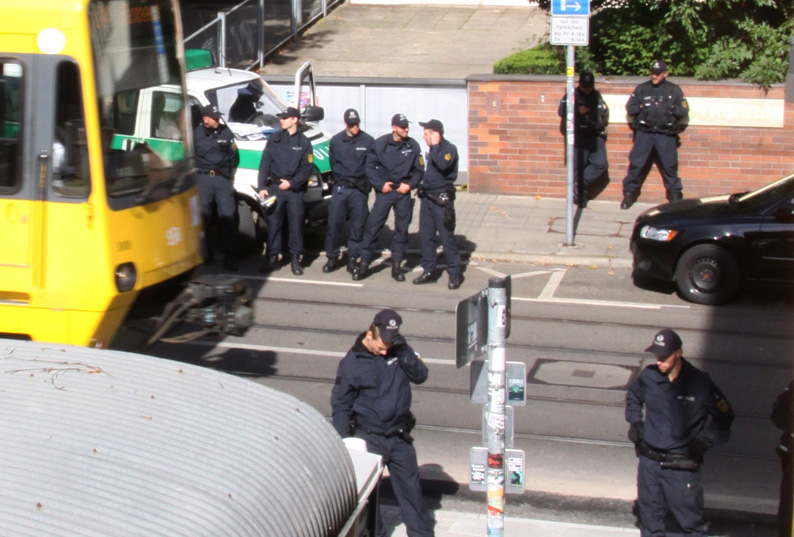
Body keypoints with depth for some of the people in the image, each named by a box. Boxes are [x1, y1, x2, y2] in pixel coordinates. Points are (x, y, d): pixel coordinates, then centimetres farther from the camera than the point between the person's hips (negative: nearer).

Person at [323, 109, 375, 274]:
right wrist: (339, 179, 12)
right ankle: (332, 257, 10)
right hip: (340, 188, 1)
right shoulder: (336, 141, 5)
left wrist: (366, 183, 1)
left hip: (360, 190, -1)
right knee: (334, 224, -1)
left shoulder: (368, 141, -3)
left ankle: (353, 259, 12)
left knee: (358, 226, 2)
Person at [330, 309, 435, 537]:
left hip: (399, 436, 2)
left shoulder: (398, 350, -1)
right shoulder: (351, 362, -8)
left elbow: (420, 375, -9)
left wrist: (403, 350, -21)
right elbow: (340, 405, -3)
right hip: (368, 439, -2)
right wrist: (343, 441, -6)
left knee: (410, 487, 12)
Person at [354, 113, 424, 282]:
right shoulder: (380, 144, -3)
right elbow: (370, 166, 0)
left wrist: (410, 185, -5)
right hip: (384, 191, -2)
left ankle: (397, 265, 16)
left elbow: (419, 169, 8)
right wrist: (380, 184, -9)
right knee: (372, 226, -5)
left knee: (402, 228, 6)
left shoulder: (413, 146, 2)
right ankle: (364, 262, 4)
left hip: (403, 193, 2)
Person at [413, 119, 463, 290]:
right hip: (427, 197, 8)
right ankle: (429, 271, 17)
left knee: (447, 237, -5)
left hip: (442, 199, -8)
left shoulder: (450, 148, -11)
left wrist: (435, 146, -21)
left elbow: (442, 164, -29)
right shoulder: (433, 150, 15)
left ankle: (455, 273, 3)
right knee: (425, 236, 9)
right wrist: (423, 186, 14)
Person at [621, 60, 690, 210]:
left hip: (666, 135, 0)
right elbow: (630, 108, 8)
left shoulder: (674, 90, 6)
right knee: (636, 164, -2)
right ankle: (629, 194, 9)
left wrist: (670, 108, -13)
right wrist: (642, 107, -9)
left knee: (669, 166, 3)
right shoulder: (641, 89, 9)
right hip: (644, 134, 1)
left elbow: (684, 111, 4)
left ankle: (675, 195, 15)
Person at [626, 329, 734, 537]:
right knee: (649, 516, 15)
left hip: (682, 467, -4)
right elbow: (633, 397, 20)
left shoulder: (700, 383, -12)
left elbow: (724, 417, 0)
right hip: (649, 462, 4)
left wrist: (705, 440, -12)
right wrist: (635, 422, 6)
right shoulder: (649, 376, -3)